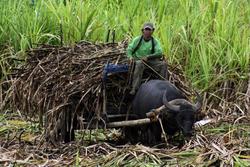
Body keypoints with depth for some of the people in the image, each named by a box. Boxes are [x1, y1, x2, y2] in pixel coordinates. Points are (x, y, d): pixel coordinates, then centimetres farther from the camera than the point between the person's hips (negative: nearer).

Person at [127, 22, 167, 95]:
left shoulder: (155, 41, 5)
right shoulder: (137, 40, 4)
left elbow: (159, 53, -6)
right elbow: (129, 49, 3)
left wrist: (148, 57, -18)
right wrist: (130, 56, -19)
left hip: (150, 61, 2)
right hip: (138, 60, -2)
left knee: (163, 64, -20)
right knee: (139, 64, -38)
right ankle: (134, 88, -44)